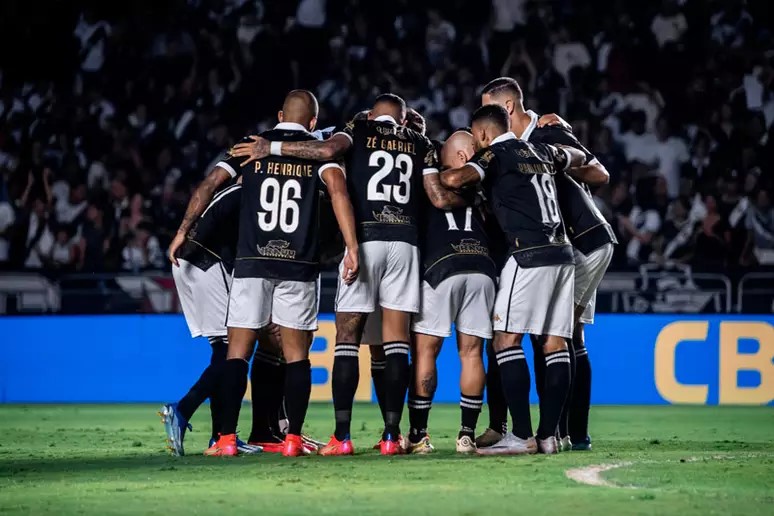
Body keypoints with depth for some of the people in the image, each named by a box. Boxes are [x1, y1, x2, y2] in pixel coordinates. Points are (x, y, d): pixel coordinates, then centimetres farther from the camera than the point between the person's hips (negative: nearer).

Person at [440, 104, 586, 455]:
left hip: (530, 254, -8)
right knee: (555, 344, 6)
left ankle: (522, 436, -14)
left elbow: (456, 179, -19)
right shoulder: (540, 151, 21)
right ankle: (548, 435, 4)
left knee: (507, 340, -7)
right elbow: (578, 158, 41)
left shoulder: (496, 153, -1)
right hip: (561, 254, 8)